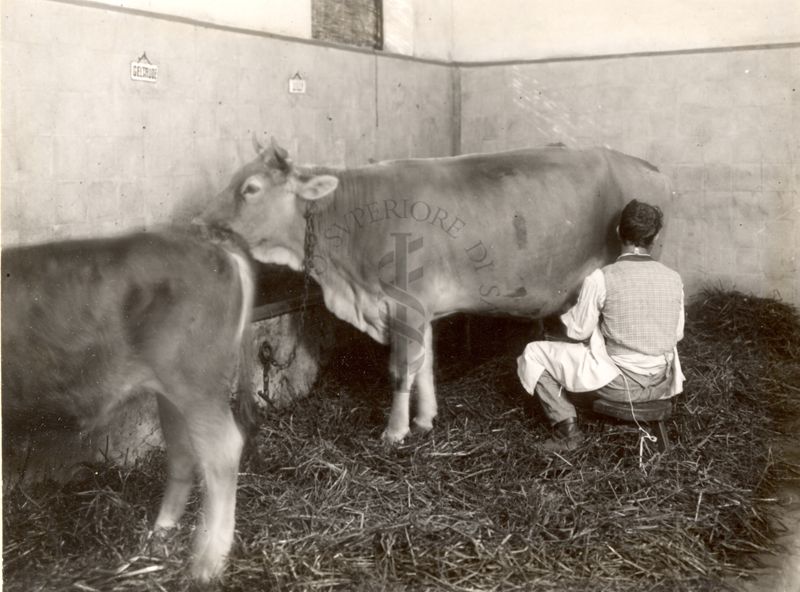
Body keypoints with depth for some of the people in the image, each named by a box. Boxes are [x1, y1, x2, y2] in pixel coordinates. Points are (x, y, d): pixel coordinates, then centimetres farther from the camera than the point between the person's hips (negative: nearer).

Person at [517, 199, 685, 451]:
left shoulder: (601, 278, -17)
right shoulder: (673, 279, -4)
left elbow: (578, 332, -7)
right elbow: (677, 334, 8)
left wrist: (570, 315, 13)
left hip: (619, 383, -6)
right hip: (662, 385, 6)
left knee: (533, 353, 7)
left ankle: (567, 427, 2)